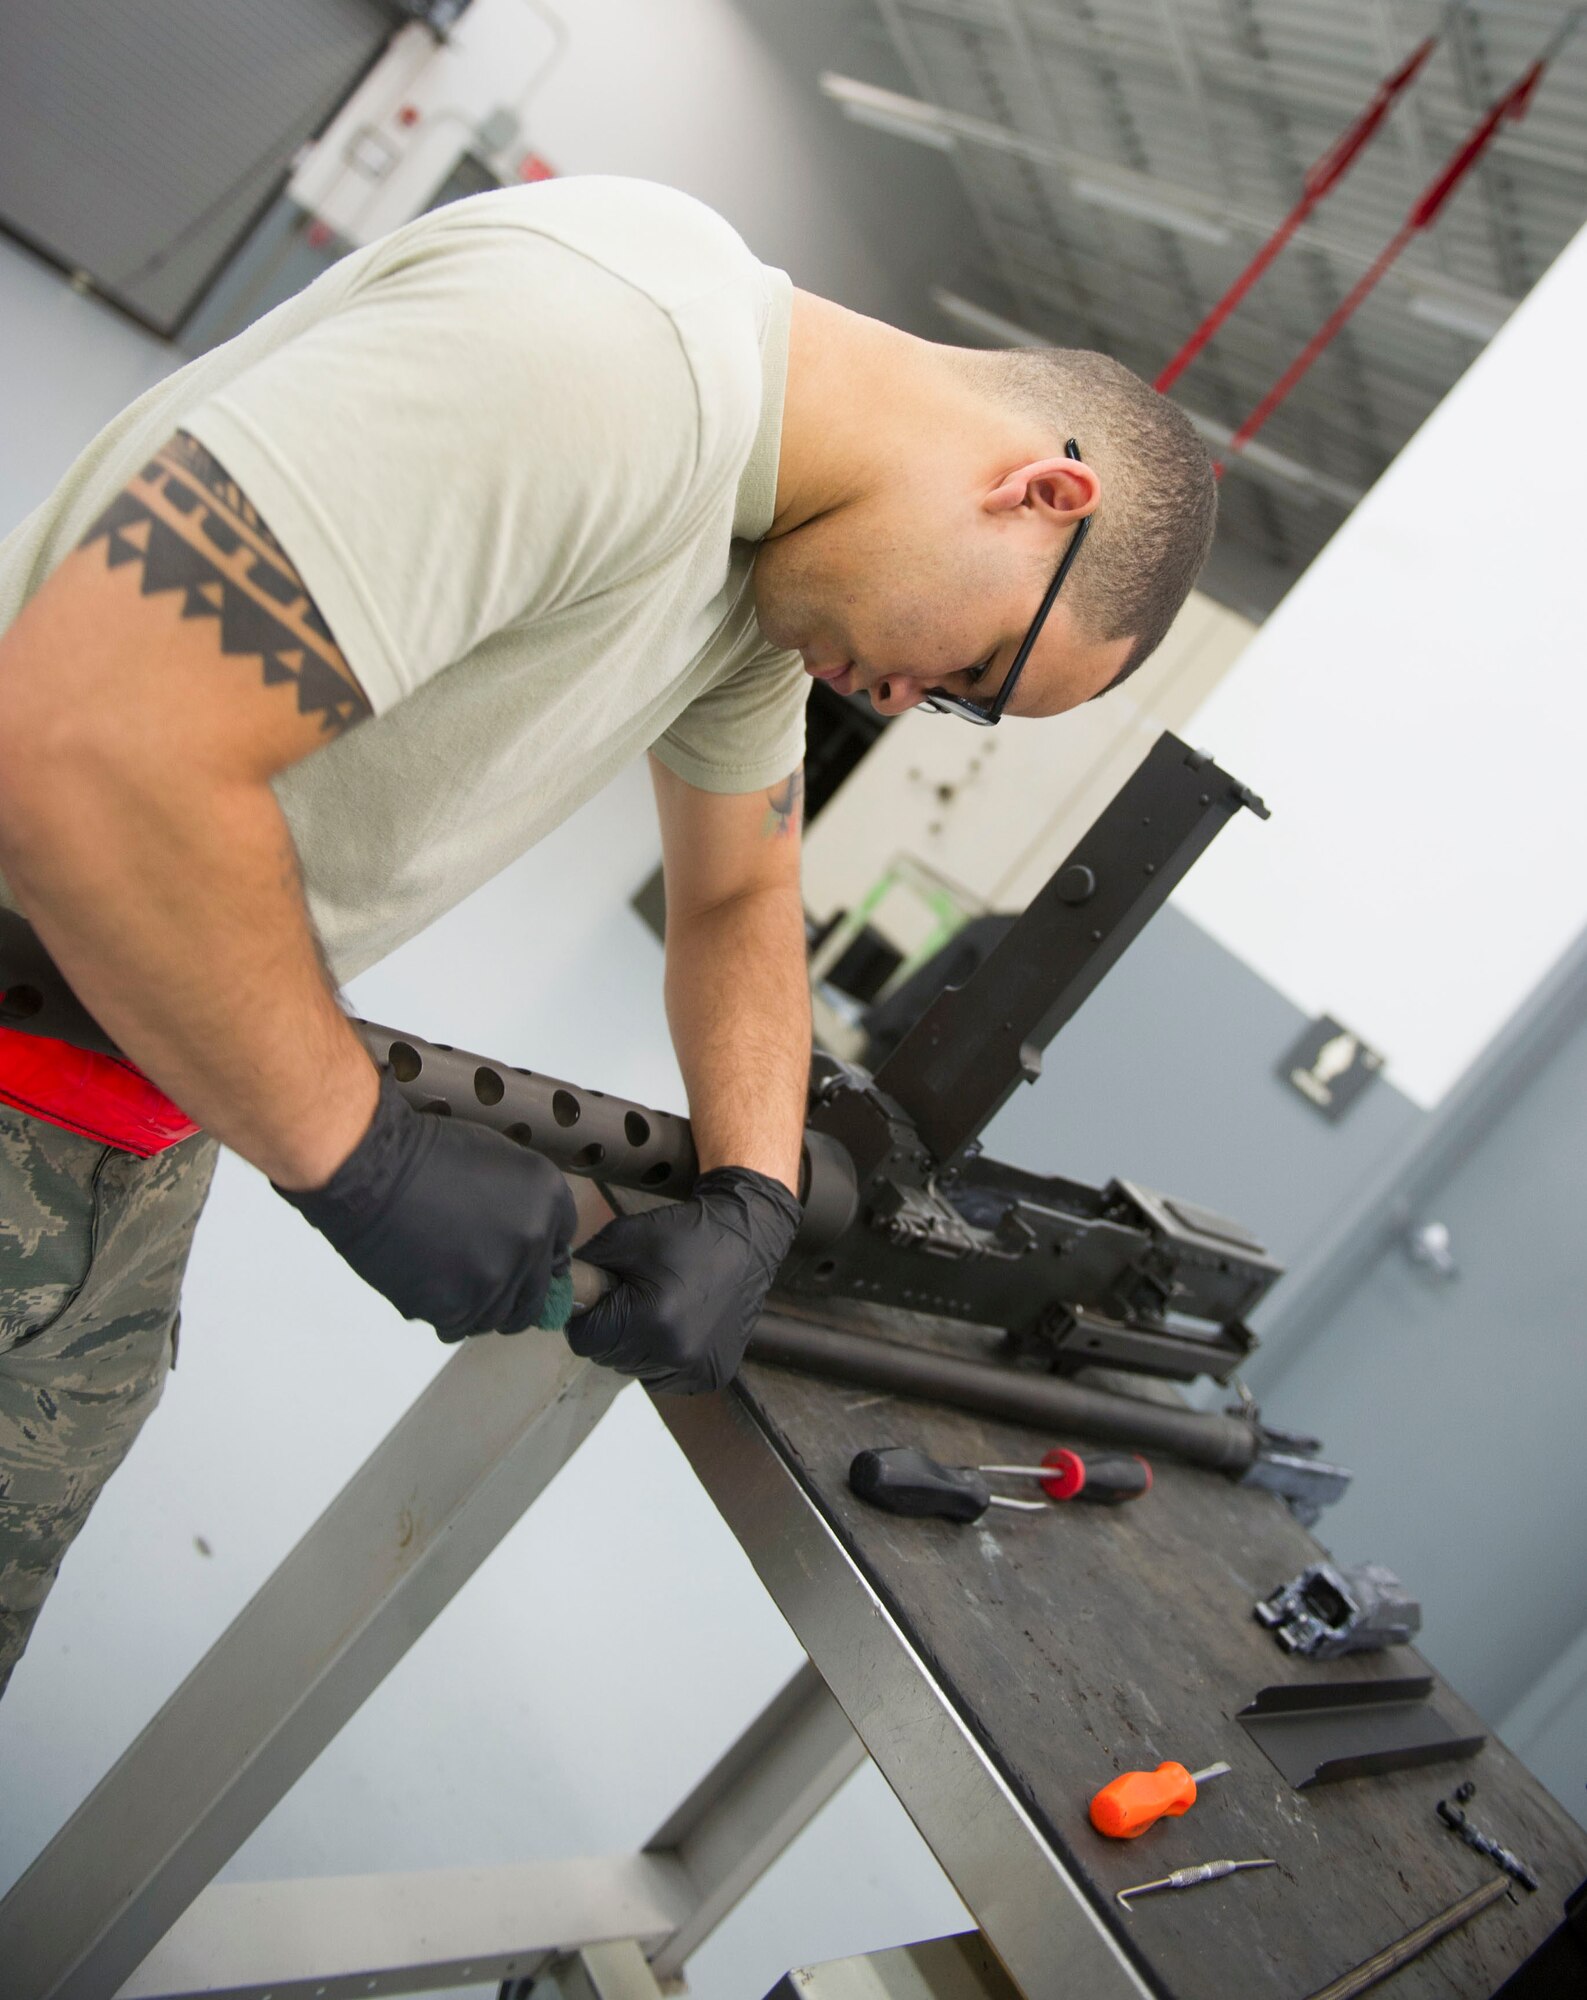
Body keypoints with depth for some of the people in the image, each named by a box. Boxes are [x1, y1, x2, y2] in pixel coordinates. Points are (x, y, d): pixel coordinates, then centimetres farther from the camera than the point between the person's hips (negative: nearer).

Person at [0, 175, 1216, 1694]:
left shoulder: (778, 546, 3)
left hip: (146, 1082, 8)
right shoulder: (604, 344, -29)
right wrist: (362, 1156, -24)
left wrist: (752, 1203, -1)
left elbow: (737, 898, 15)